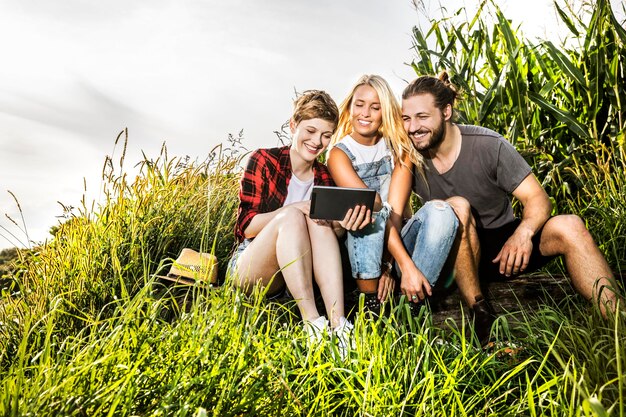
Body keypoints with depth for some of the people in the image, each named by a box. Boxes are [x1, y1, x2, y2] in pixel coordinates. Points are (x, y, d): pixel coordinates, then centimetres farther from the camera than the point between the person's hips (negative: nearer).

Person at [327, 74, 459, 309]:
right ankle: (370, 305, -30)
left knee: (440, 211, -25)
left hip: (397, 242, 3)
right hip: (362, 253, -3)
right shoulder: (339, 154, -7)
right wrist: (407, 266, -30)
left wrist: (388, 264, -21)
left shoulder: (398, 147, 3)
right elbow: (376, 210, -21)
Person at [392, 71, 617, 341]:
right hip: (456, 257, 0)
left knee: (569, 226, -24)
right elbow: (393, 214, -16)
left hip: (505, 246, 1)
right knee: (457, 207, -31)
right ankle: (480, 314, -27)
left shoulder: (488, 145, -13)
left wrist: (523, 232, -34)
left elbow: (537, 199, -13)